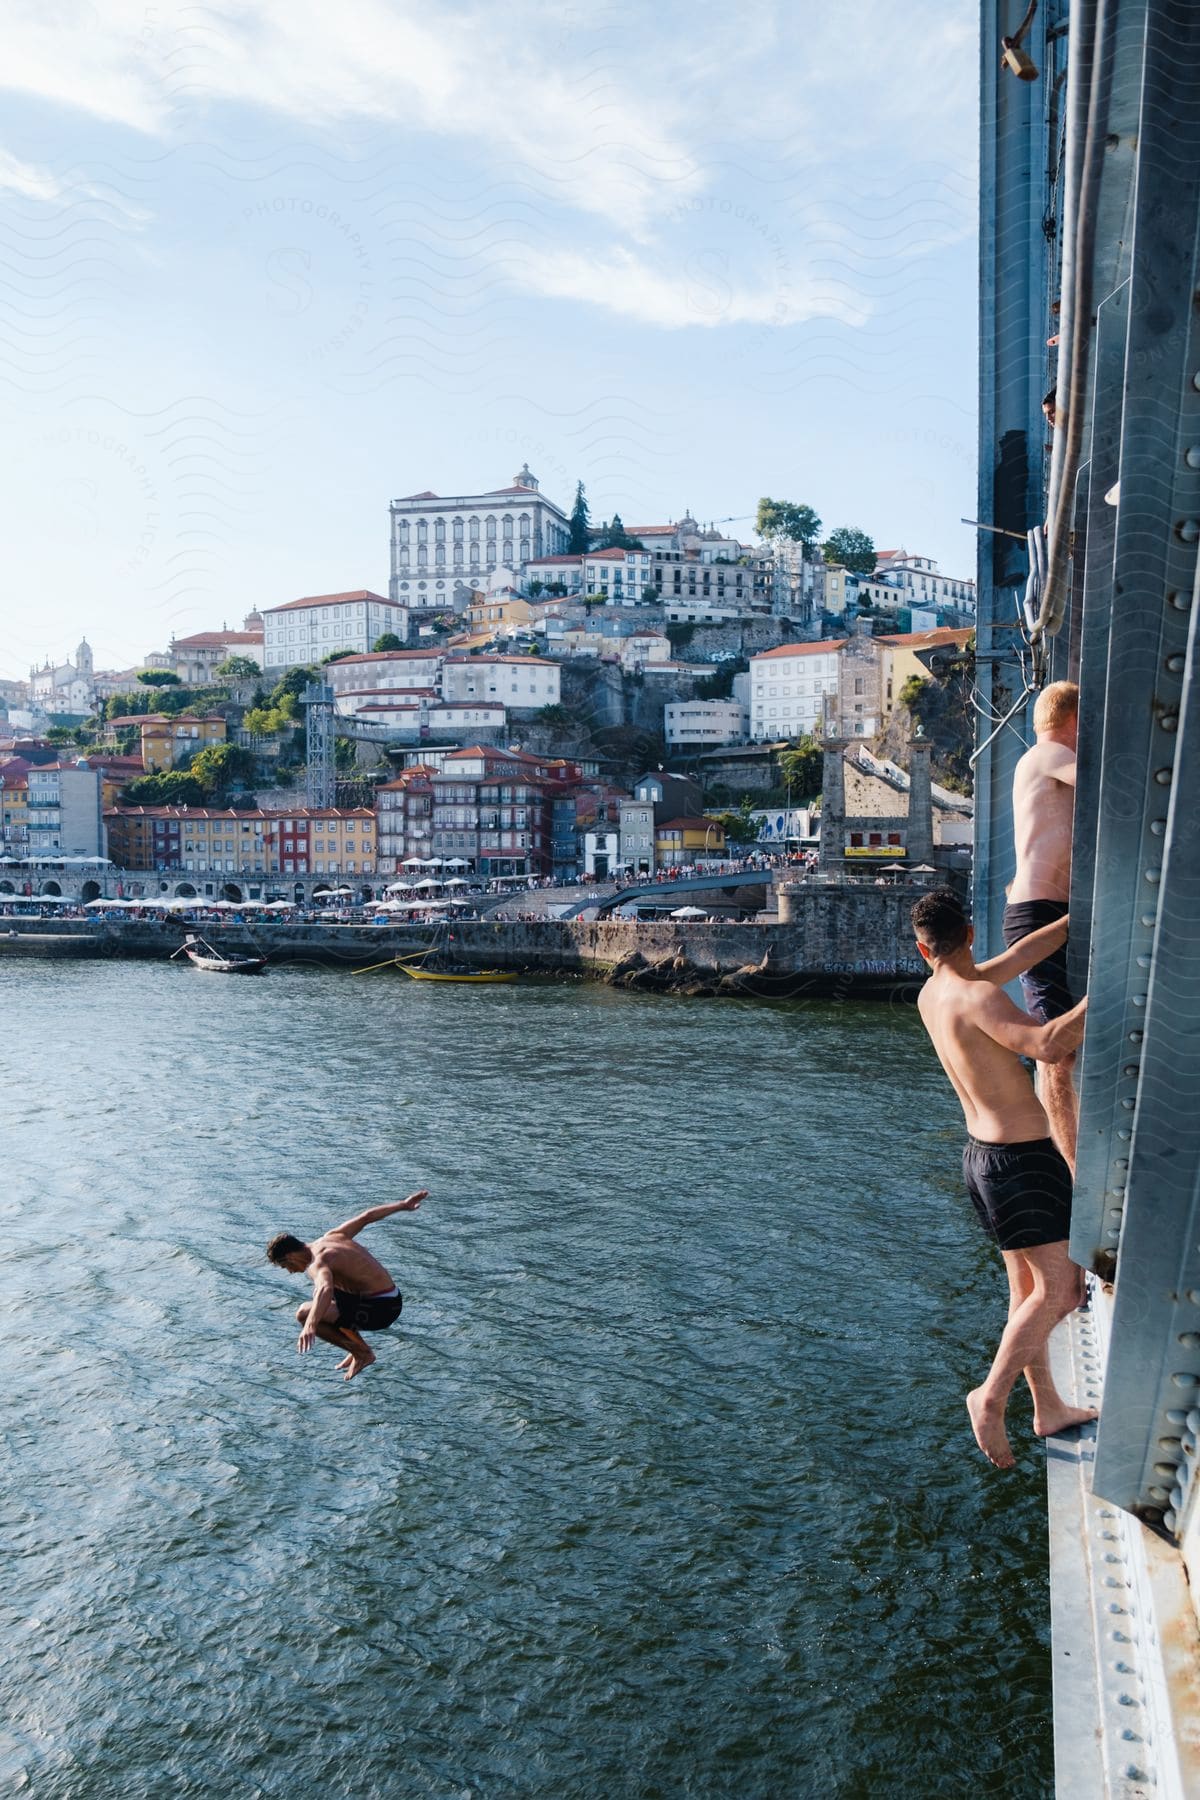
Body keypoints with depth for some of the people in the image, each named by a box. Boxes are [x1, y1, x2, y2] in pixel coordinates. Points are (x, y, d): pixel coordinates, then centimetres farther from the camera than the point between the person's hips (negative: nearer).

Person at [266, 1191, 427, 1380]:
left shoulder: (318, 1263, -18)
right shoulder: (331, 1237, 9)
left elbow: (325, 1289, -39)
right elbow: (366, 1217, 18)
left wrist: (310, 1325, -54)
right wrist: (403, 1205, 29)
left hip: (380, 1309, -10)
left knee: (304, 1314, -15)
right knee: (319, 1295, 28)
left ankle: (362, 1353, -2)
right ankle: (359, 1348, 23)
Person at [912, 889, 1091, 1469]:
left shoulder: (930, 996, 5)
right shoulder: (976, 997, -22)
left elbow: (1018, 956, 13)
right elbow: (1047, 1045, -36)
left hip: (982, 1154, 9)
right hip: (1021, 1160, -9)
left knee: (1028, 1284, 17)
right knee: (1060, 1287, 1)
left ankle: (1048, 1407, 27)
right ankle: (991, 1398, 5)